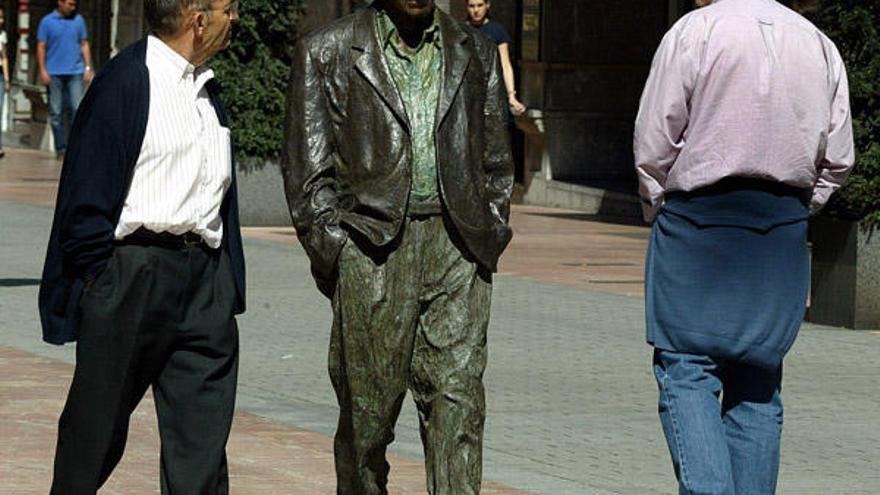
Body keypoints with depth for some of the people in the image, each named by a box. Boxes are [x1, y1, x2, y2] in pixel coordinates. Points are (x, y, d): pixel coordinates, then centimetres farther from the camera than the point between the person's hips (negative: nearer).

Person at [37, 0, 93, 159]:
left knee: (77, 109, -9)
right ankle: (61, 149, 9)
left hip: (75, 72, 1)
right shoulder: (47, 21, 3)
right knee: (56, 113, 2)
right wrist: (43, 70, -5)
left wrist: (88, 67, 5)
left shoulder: (78, 20, 10)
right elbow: (41, 47, 3)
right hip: (54, 74, -1)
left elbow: (84, 45, 13)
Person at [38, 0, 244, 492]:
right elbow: (88, 194, -10)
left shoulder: (208, 89, 15)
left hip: (205, 280, 7)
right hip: (134, 270, -7)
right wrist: (100, 279, -10)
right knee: (98, 424, 7)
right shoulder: (125, 81, -9)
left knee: (203, 441, 1)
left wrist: (229, 282, 15)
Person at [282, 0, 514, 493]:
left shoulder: (476, 53, 14)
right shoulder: (326, 52, 5)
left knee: (459, 395, -9)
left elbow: (497, 163, 19)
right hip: (371, 244, -2)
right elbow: (307, 169, 2)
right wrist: (334, 253, -5)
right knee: (368, 406, 3)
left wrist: (488, 238, 8)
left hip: (456, 244, 2)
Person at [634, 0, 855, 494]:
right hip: (784, 235, 4)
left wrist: (658, 212, 8)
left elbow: (654, 144, -6)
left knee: (685, 369, -2)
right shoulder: (821, 46, 8)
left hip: (699, 218, -4)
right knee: (757, 381, 10)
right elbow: (838, 161, 9)